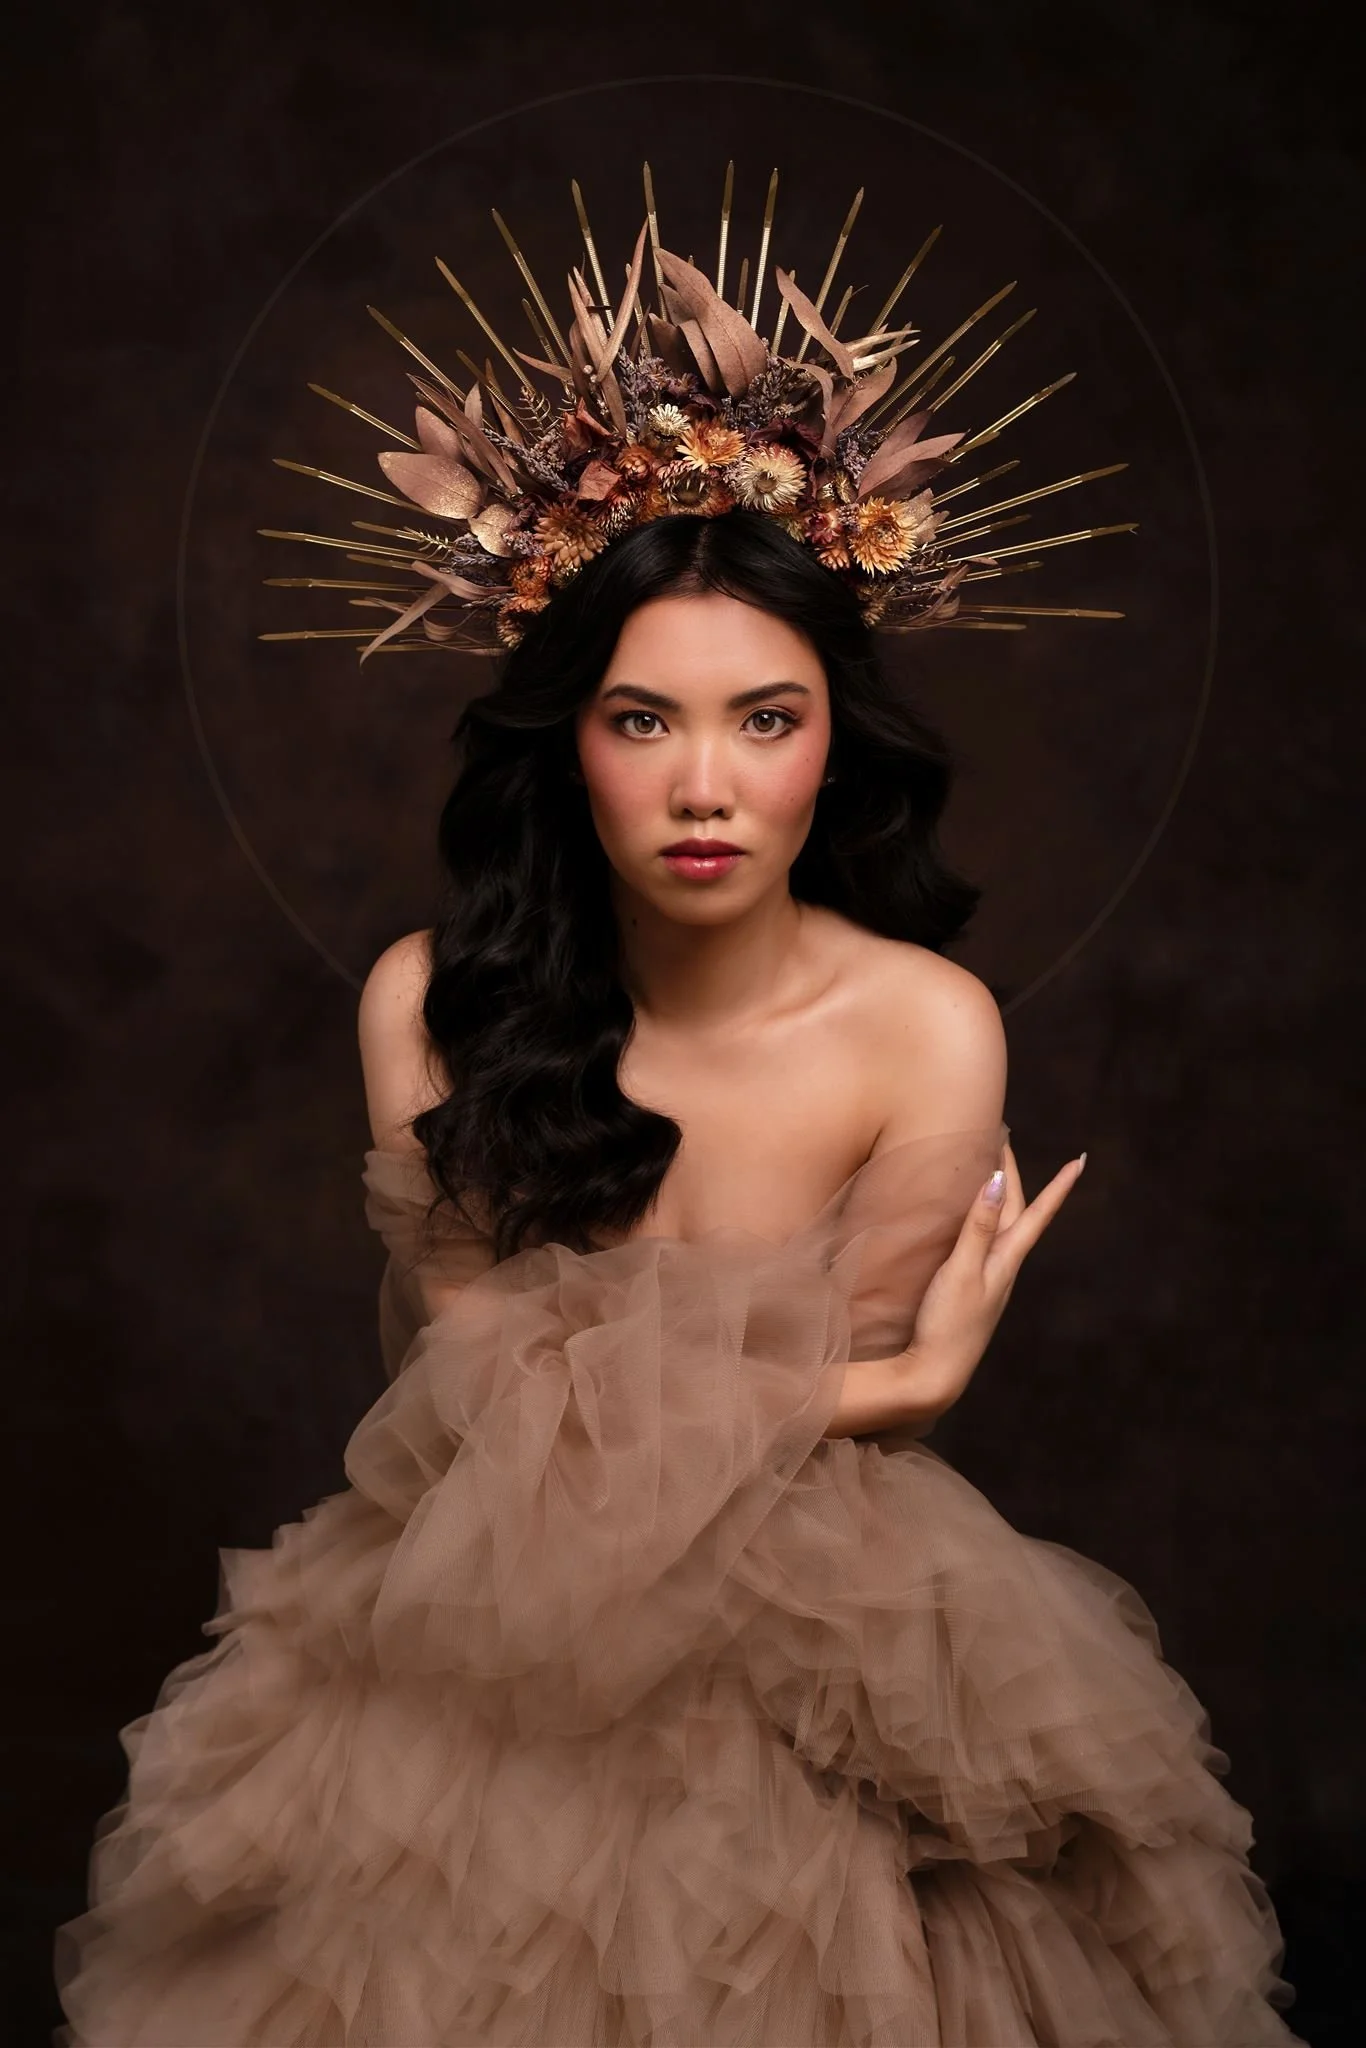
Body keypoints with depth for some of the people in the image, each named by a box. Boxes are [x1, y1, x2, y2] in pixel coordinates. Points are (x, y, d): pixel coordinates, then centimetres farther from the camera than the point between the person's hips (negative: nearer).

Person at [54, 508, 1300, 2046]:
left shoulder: (929, 1030, -16)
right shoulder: (432, 1003, -14)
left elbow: (853, 1413, -7)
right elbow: (483, 1386, -15)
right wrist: (912, 1375, -17)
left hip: (819, 1623, 0)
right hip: (492, 1617, 1)